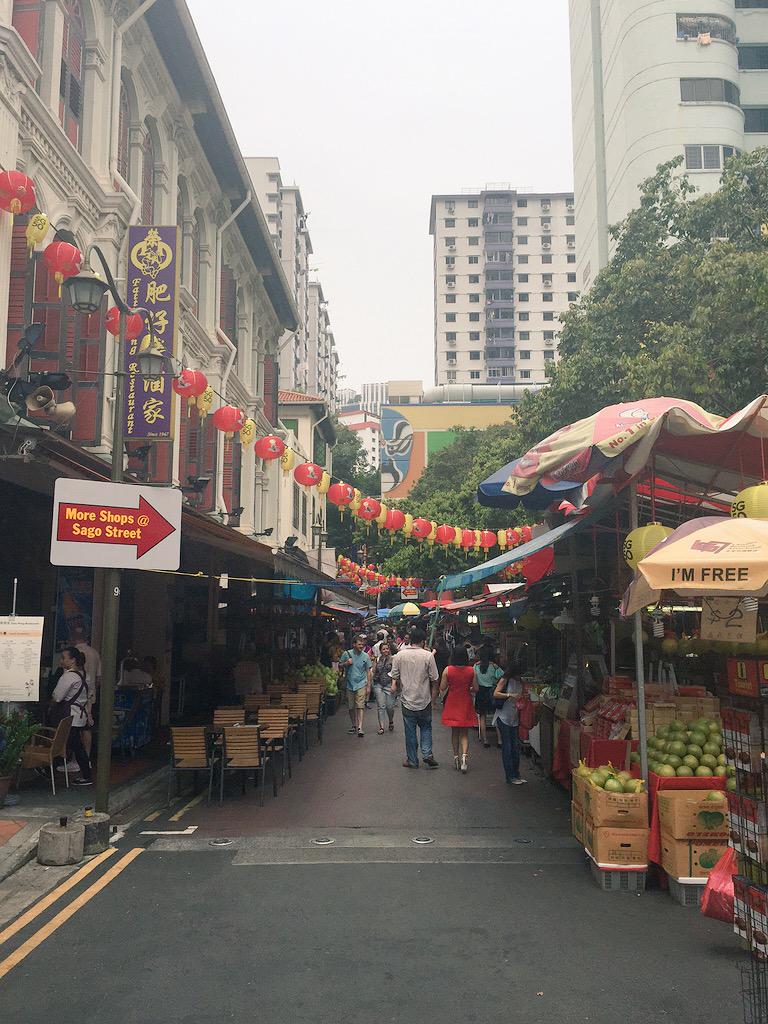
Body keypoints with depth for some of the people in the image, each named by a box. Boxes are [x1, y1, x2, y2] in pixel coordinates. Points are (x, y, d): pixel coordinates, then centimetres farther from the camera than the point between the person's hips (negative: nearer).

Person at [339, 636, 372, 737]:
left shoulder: (365, 656, 2)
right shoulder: (347, 654, 0)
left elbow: (368, 672, 6)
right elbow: (339, 666, 8)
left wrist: (368, 686, 2)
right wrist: (346, 663, -13)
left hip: (361, 684, -1)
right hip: (350, 684, 1)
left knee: (360, 706, -11)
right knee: (351, 707, 8)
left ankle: (360, 727, -14)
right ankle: (354, 725, 23)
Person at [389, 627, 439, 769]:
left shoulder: (399, 655, -5)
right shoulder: (428, 656, -9)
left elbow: (394, 675, 3)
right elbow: (434, 680, -5)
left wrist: (394, 685, 23)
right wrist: (433, 698, 6)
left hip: (407, 699, 1)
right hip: (424, 700, -1)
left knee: (410, 731, 10)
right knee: (426, 728, 16)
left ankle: (412, 760, 15)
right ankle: (427, 753, 2)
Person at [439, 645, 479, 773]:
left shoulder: (448, 670, -11)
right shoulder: (471, 670, -9)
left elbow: (442, 688, -7)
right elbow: (475, 689, -4)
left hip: (452, 704, 0)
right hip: (466, 704, 0)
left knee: (455, 732, 15)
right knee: (464, 733, 7)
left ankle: (456, 757, 20)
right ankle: (464, 755, -14)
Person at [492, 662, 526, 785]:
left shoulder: (519, 682, 11)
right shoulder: (505, 680, -8)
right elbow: (495, 694, -14)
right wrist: (510, 695, -24)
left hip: (514, 718, 7)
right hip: (503, 717, -6)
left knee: (516, 746, 8)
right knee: (507, 747, -2)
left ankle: (516, 775, 16)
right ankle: (510, 776, 3)